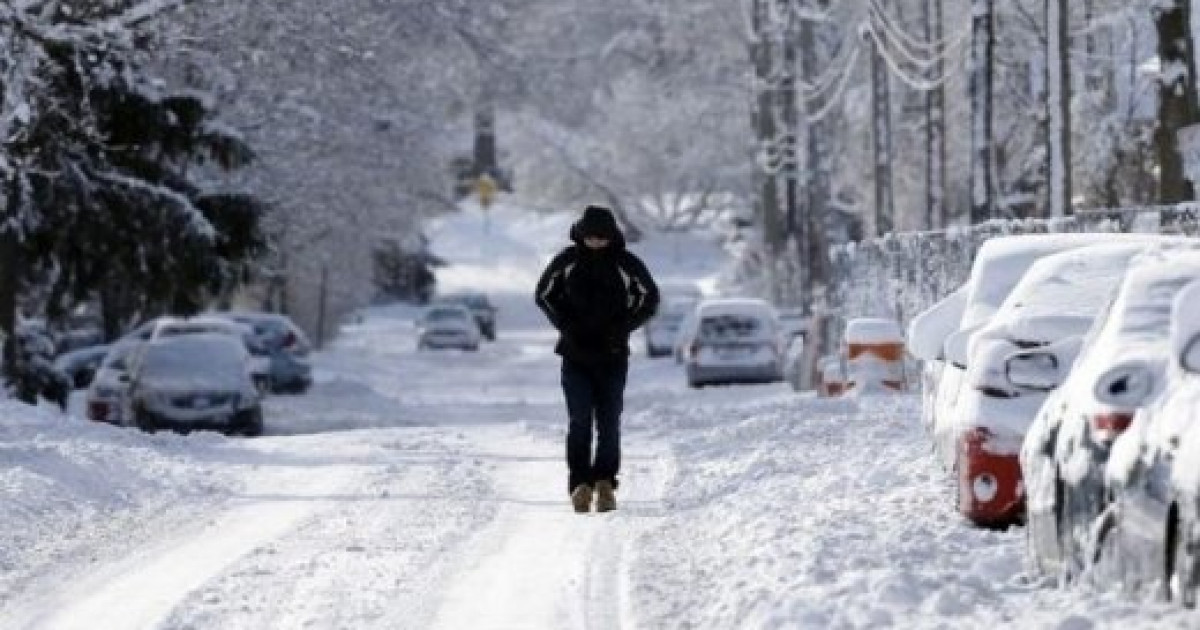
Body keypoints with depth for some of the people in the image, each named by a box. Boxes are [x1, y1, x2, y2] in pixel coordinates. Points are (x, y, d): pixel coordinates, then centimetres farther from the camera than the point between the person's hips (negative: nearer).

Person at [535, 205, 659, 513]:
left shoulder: (627, 264, -3)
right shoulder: (567, 261, -1)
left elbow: (648, 299, 8)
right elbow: (544, 294, 11)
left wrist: (621, 329, -4)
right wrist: (566, 326, -3)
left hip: (613, 355, 0)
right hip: (575, 355, 0)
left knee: (609, 423, -1)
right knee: (580, 419, -11)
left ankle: (605, 481, 8)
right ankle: (580, 484, -10)